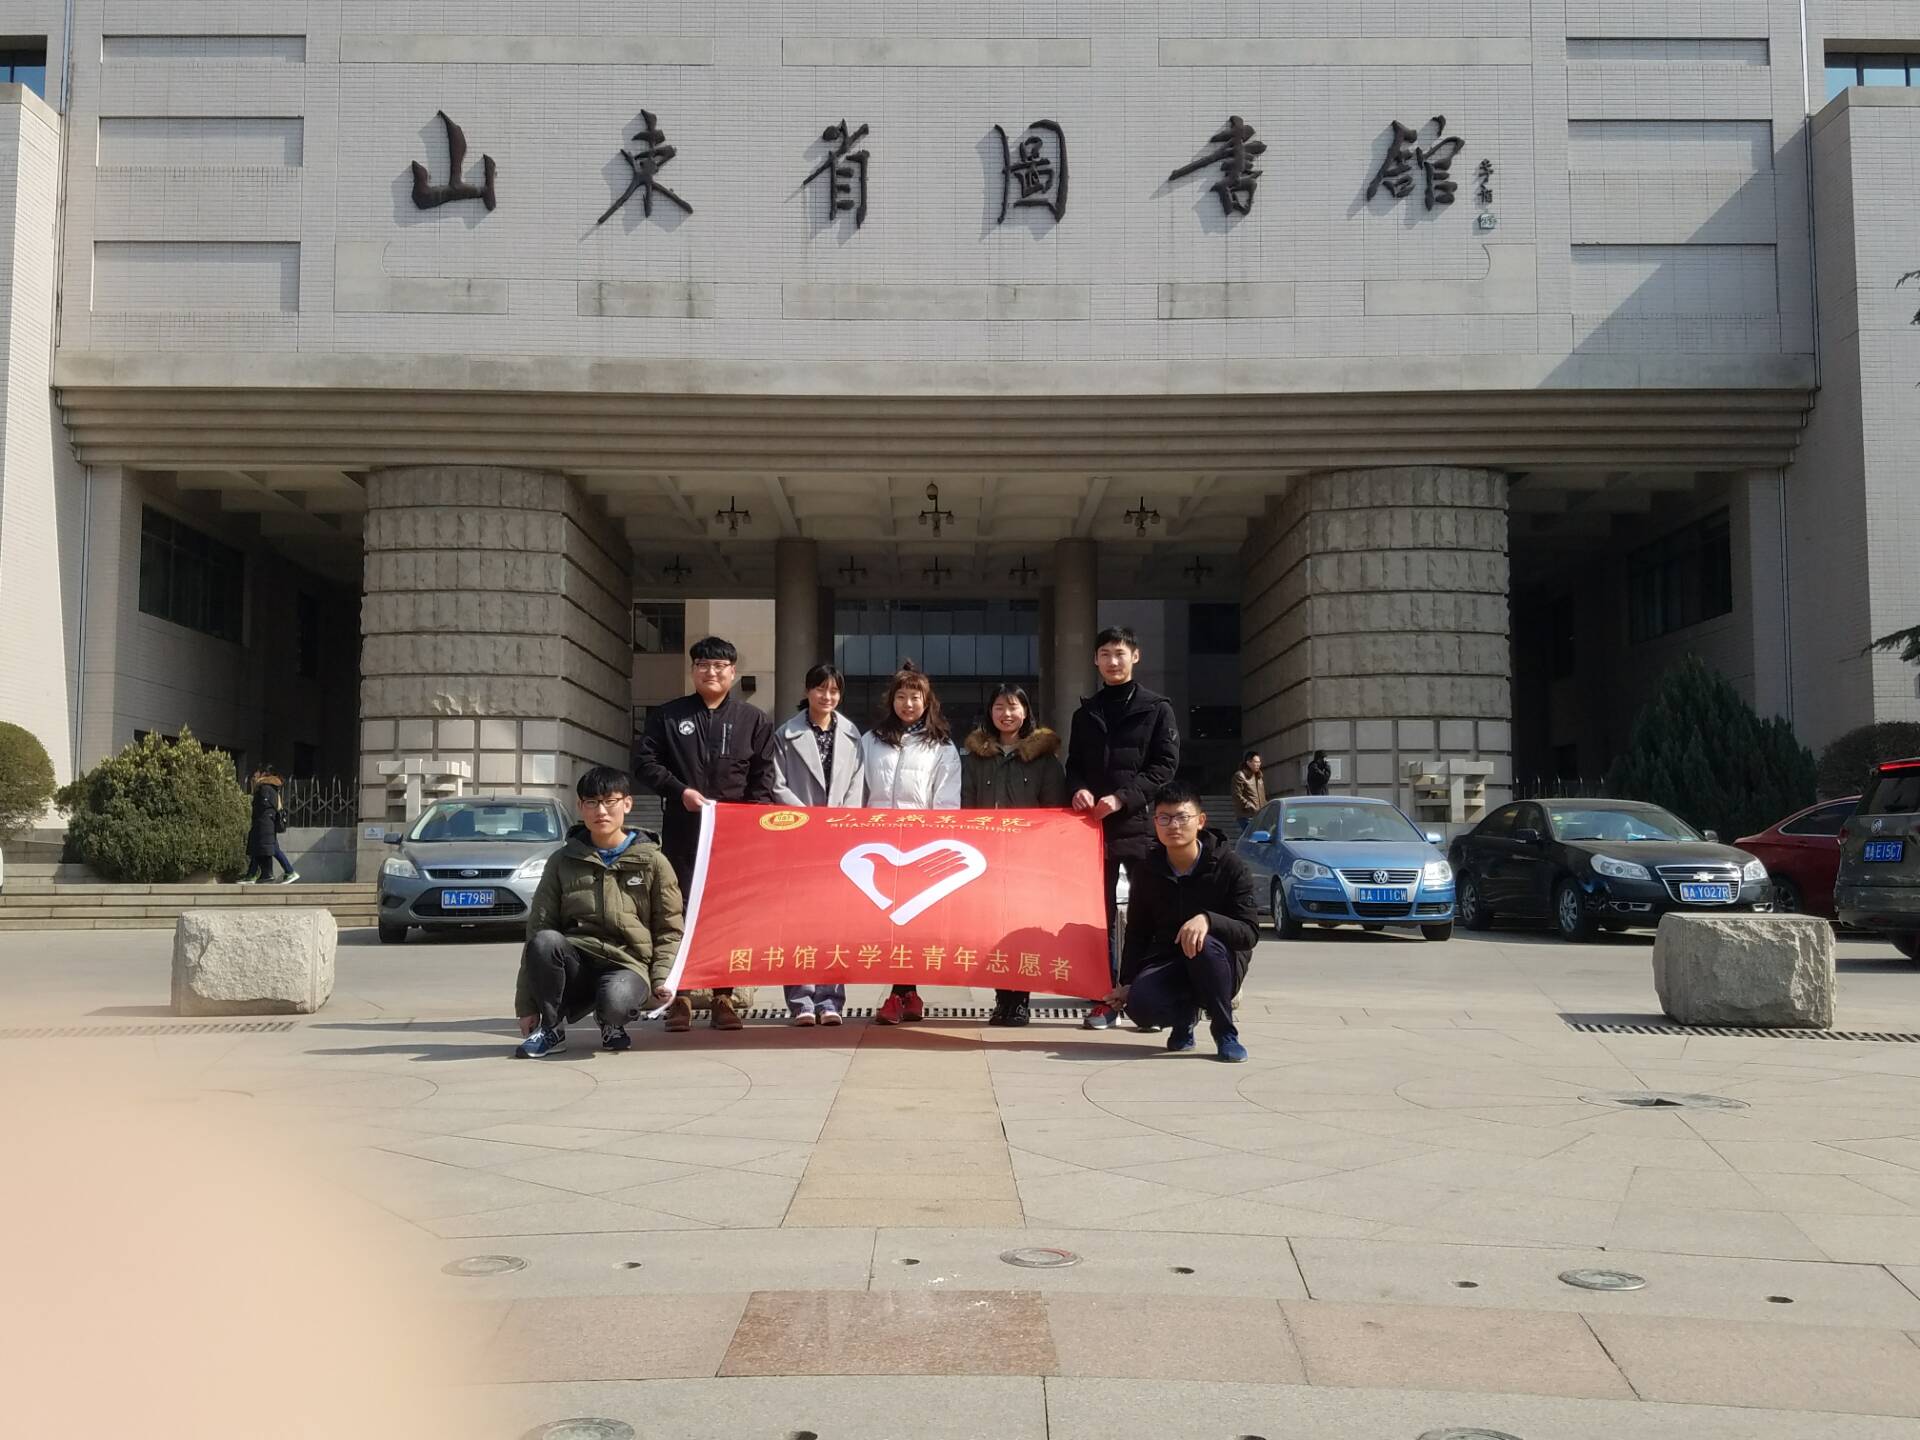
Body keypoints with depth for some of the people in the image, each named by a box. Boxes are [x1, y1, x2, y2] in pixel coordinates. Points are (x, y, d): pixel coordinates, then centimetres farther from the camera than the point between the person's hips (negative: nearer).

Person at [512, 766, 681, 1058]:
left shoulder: (652, 863, 6)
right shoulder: (563, 861, 9)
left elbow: (669, 930, 7)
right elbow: (538, 927, 6)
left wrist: (663, 978, -12)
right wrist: (526, 1004, 1)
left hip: (627, 965, -1)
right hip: (575, 961, 1)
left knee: (615, 1002, -37)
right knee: (545, 941, -32)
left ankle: (611, 1024, 3)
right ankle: (550, 1029, -10)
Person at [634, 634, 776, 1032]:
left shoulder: (754, 719, 8)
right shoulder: (668, 715, 9)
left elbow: (763, 776, 5)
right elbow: (645, 761, 4)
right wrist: (679, 790, -9)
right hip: (683, 830, 0)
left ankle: (724, 995, 6)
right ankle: (679, 994, 6)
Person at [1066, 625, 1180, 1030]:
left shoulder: (1157, 708, 4)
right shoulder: (1085, 712, 15)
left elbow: (1165, 766, -3)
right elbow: (1074, 765, 16)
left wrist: (1122, 798, -14)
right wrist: (1078, 790, -7)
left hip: (1140, 824, -3)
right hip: (1094, 824, 3)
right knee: (1100, 913, 5)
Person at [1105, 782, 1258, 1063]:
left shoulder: (1230, 866, -11)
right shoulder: (1147, 873, 1)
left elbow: (1249, 933, -17)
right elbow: (1136, 934, 8)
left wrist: (1207, 919, -36)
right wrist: (1126, 983, -5)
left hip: (1222, 964, -2)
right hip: (1167, 963, 2)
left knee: (1205, 944, -38)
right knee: (1139, 1005, -31)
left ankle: (1225, 1031, -15)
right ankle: (1185, 1015, 7)